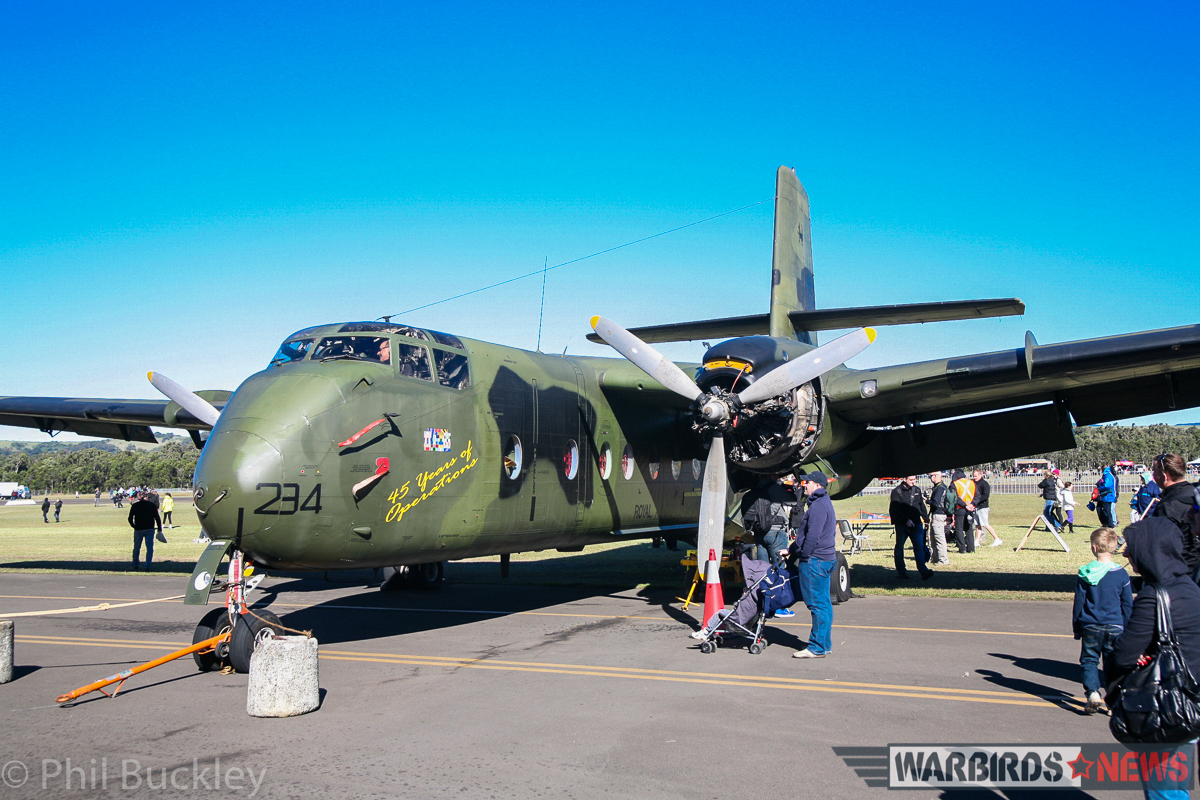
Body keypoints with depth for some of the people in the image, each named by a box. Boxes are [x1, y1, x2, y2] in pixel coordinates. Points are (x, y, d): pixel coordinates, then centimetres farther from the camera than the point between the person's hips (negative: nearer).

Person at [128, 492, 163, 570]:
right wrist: (160, 529, 5)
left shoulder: (134, 506, 4)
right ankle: (148, 566, -7)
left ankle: (136, 565, 25)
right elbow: (157, 518, 2)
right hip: (150, 529, -1)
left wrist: (134, 526, 15)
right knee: (150, 548, 1)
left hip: (138, 529, 1)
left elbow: (130, 518, 0)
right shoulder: (152, 505, 5)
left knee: (136, 548, 15)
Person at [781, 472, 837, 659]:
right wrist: (790, 550, 24)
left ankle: (817, 648, -3)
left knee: (817, 604, -7)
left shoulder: (818, 505, -16)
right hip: (826, 559, 11)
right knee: (823, 603, 14)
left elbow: (812, 537, -22)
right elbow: (805, 534, 24)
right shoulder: (823, 503, 19)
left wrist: (803, 557, -13)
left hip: (815, 561, -11)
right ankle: (824, 645, 20)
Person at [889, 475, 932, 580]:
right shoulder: (897, 491, -5)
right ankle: (901, 571, 16)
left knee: (919, 546, -8)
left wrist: (926, 518, 19)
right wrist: (906, 520, -19)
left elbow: (922, 506, 22)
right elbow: (896, 510, -12)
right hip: (901, 524, -3)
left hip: (916, 523, 3)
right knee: (899, 547, 6)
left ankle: (923, 571, -14)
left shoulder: (917, 490, 11)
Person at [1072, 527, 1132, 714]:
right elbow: (1128, 605, 3)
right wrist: (1126, 628, 14)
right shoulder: (1121, 574, -4)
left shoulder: (1085, 573, -8)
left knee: (1089, 660, 8)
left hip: (1090, 627, -1)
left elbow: (1078, 603, -3)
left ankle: (1093, 693, -10)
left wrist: (1077, 628, 7)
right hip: (1115, 627, 1)